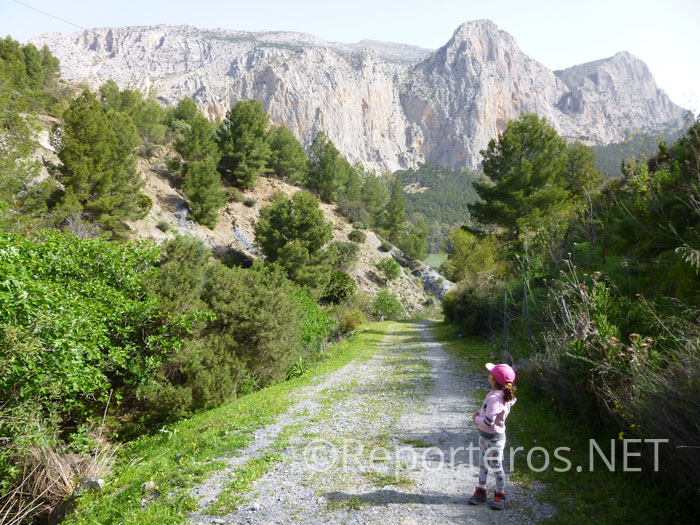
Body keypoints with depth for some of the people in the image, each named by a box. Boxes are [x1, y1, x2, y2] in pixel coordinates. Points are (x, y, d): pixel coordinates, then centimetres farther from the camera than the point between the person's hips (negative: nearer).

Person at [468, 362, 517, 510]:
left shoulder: (495, 398, -31)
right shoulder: (504, 395, -1)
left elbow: (489, 421, -32)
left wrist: (477, 420, -12)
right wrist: (482, 411, 4)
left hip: (494, 438, -9)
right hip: (484, 435, 9)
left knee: (496, 466, 7)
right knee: (483, 463, 17)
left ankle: (500, 495, 24)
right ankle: (481, 491, 30)